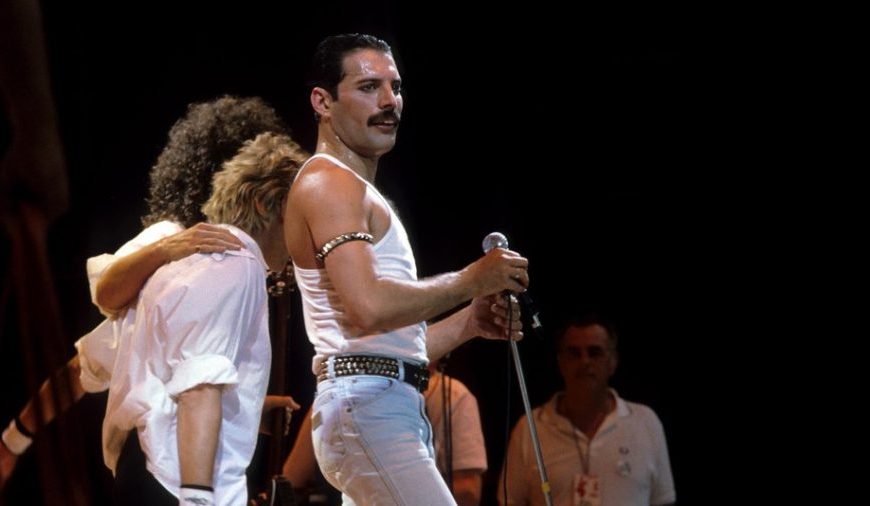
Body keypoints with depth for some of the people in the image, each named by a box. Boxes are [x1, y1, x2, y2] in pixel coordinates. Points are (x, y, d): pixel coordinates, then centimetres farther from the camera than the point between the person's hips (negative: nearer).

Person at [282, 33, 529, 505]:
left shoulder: (358, 192, 27)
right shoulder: (328, 183, -5)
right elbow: (367, 307, -21)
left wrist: (470, 323, 11)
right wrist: (470, 281, -10)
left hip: (393, 413, 10)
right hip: (364, 408, -10)